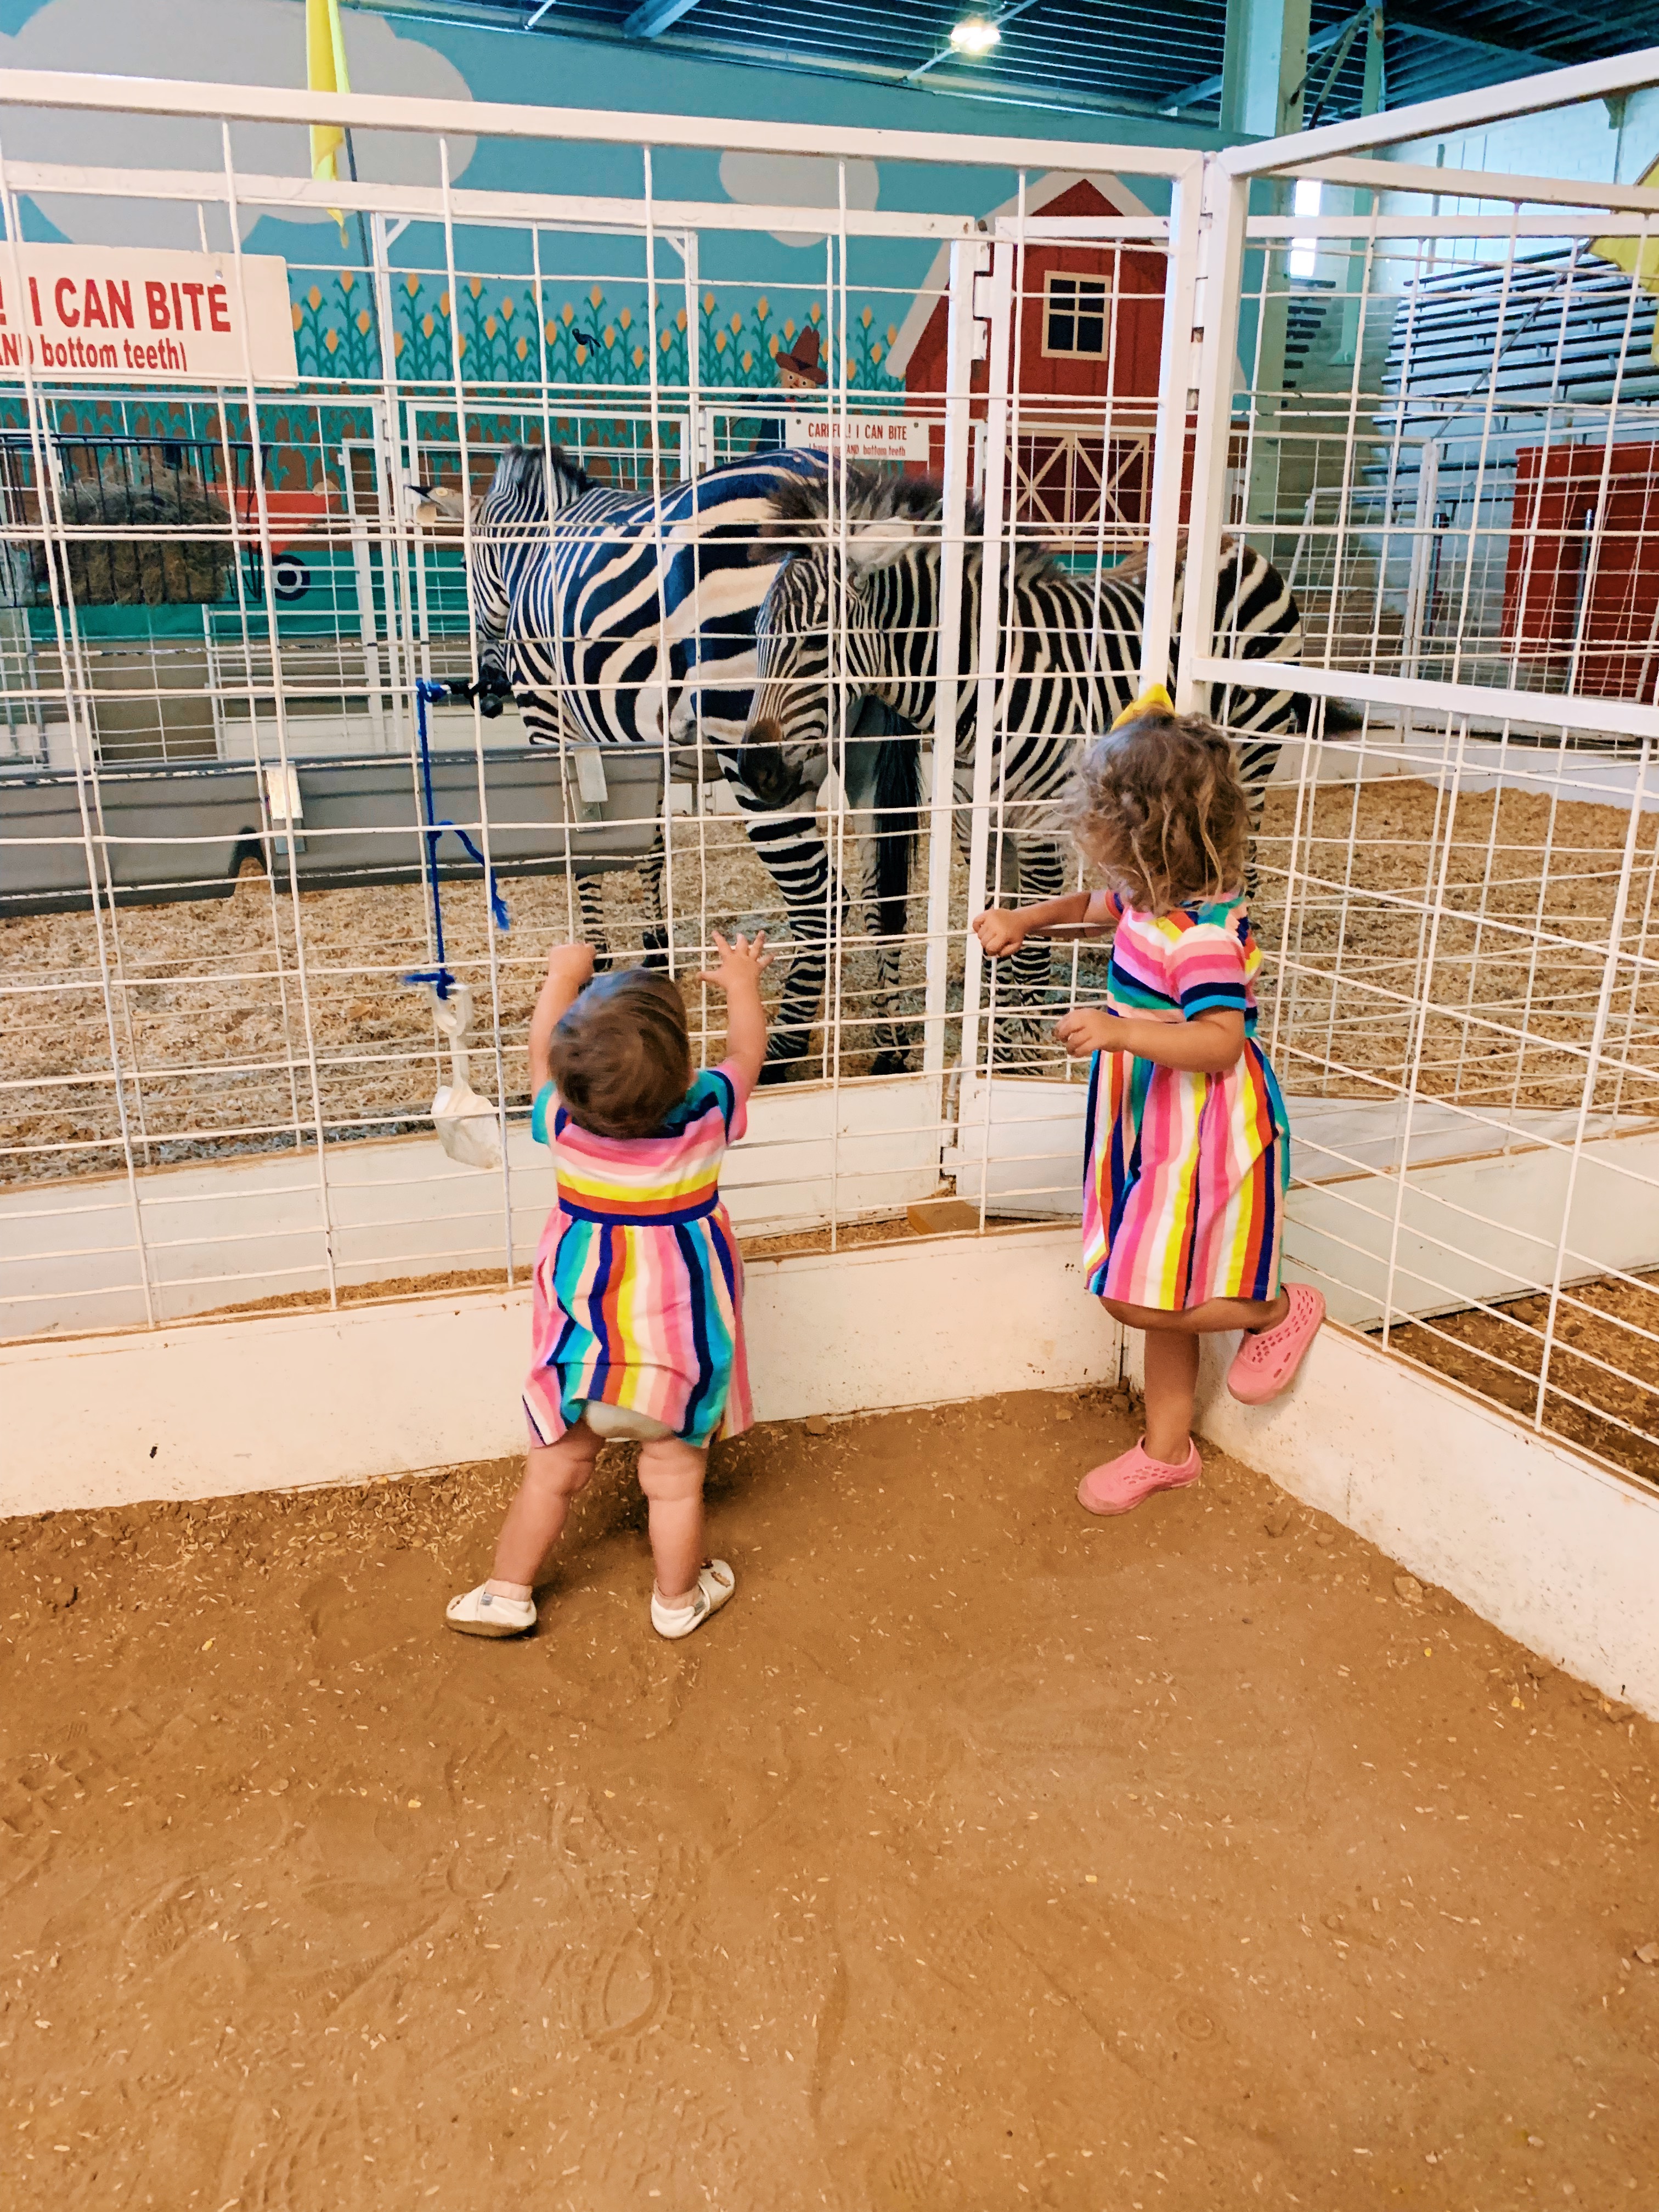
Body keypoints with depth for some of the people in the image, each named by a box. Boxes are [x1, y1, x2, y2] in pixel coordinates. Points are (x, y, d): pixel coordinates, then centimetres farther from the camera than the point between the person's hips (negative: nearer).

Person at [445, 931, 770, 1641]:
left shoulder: (562, 1124, -17)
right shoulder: (707, 1116, -19)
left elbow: (541, 1051, 5)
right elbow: (747, 1051, 3)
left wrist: (563, 977, 19)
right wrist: (741, 984, 20)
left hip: (581, 1341, 1)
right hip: (679, 1346, -1)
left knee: (553, 1472, 17)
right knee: (675, 1478, 16)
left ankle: (507, 1592, 31)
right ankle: (678, 1598, 34)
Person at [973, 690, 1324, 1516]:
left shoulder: (1203, 935, -26)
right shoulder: (1150, 899, 4)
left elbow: (1220, 1041, -33)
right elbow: (1094, 904, 27)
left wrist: (1119, 1031, -39)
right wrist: (1026, 921, 18)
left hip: (1202, 1143, -10)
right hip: (1157, 1133, 10)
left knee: (1146, 1300, -5)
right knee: (1155, 1297, 17)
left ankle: (1279, 1306, 20)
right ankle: (1167, 1450, 33)